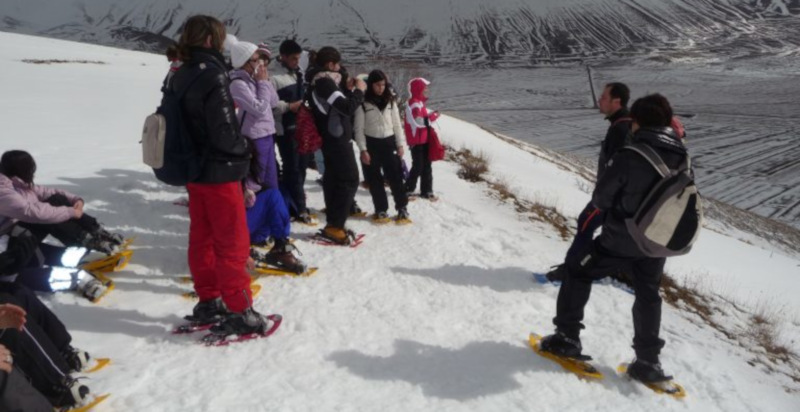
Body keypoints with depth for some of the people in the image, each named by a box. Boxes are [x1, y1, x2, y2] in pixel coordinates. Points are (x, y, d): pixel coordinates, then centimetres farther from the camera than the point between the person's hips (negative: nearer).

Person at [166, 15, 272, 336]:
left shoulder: (179, 77, 7)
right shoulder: (212, 75, -18)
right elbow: (223, 130, -22)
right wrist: (243, 150, -4)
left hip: (193, 169, 8)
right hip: (220, 171, -8)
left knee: (201, 238, 15)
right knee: (233, 244, 0)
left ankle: (208, 302, 26)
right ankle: (239, 312, 7)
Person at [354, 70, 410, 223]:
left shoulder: (390, 101, 6)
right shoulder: (363, 103, -5)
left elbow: (397, 124, 9)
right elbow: (359, 128, -5)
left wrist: (400, 144, 3)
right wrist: (363, 149, -10)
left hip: (389, 142, 2)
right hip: (371, 144, -2)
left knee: (395, 176, -1)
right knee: (375, 179, 5)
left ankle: (402, 208, 10)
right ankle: (381, 210, 16)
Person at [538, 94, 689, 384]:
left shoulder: (630, 155, -21)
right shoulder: (681, 158, -3)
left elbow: (601, 197, -13)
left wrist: (609, 206, 9)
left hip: (620, 241, -5)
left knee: (578, 273, 14)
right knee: (648, 298, 21)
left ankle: (567, 336, 14)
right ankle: (648, 362, 25)